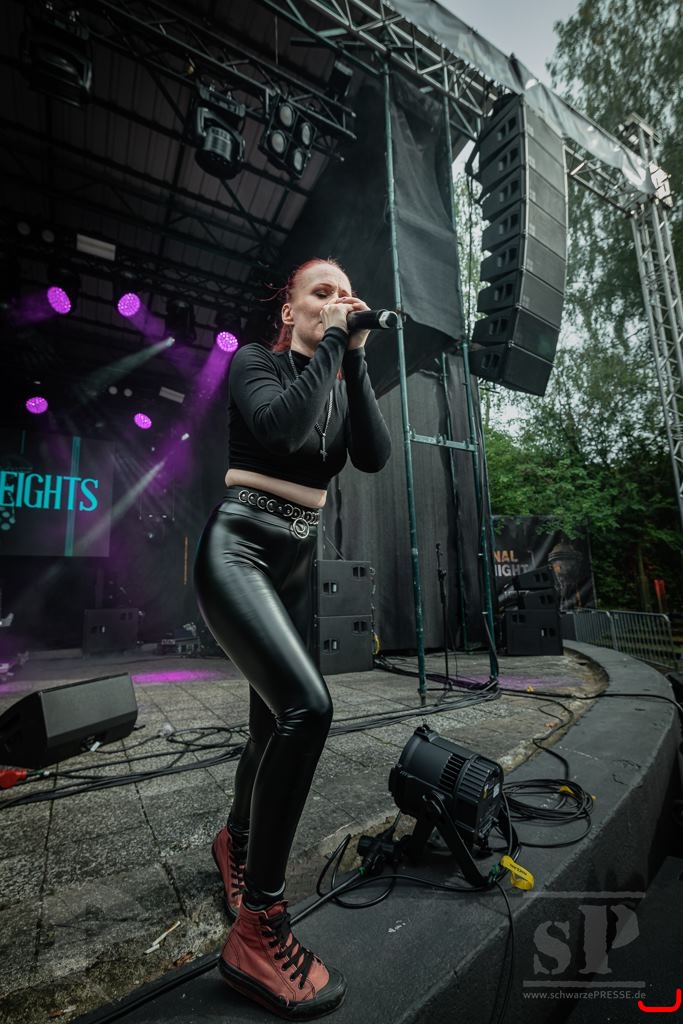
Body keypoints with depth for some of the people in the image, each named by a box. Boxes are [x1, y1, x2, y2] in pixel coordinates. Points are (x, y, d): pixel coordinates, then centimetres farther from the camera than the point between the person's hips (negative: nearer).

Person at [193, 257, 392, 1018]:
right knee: (306, 707, -25)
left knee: (275, 719, 14)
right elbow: (284, 427, -22)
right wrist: (330, 345, -11)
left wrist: (356, 357, -3)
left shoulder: (340, 382, 15)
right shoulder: (254, 362, 0)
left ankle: (235, 843, 43)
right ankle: (257, 928, -3)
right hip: (238, 549, -6)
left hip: (297, 561, 7)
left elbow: (374, 456, -3)